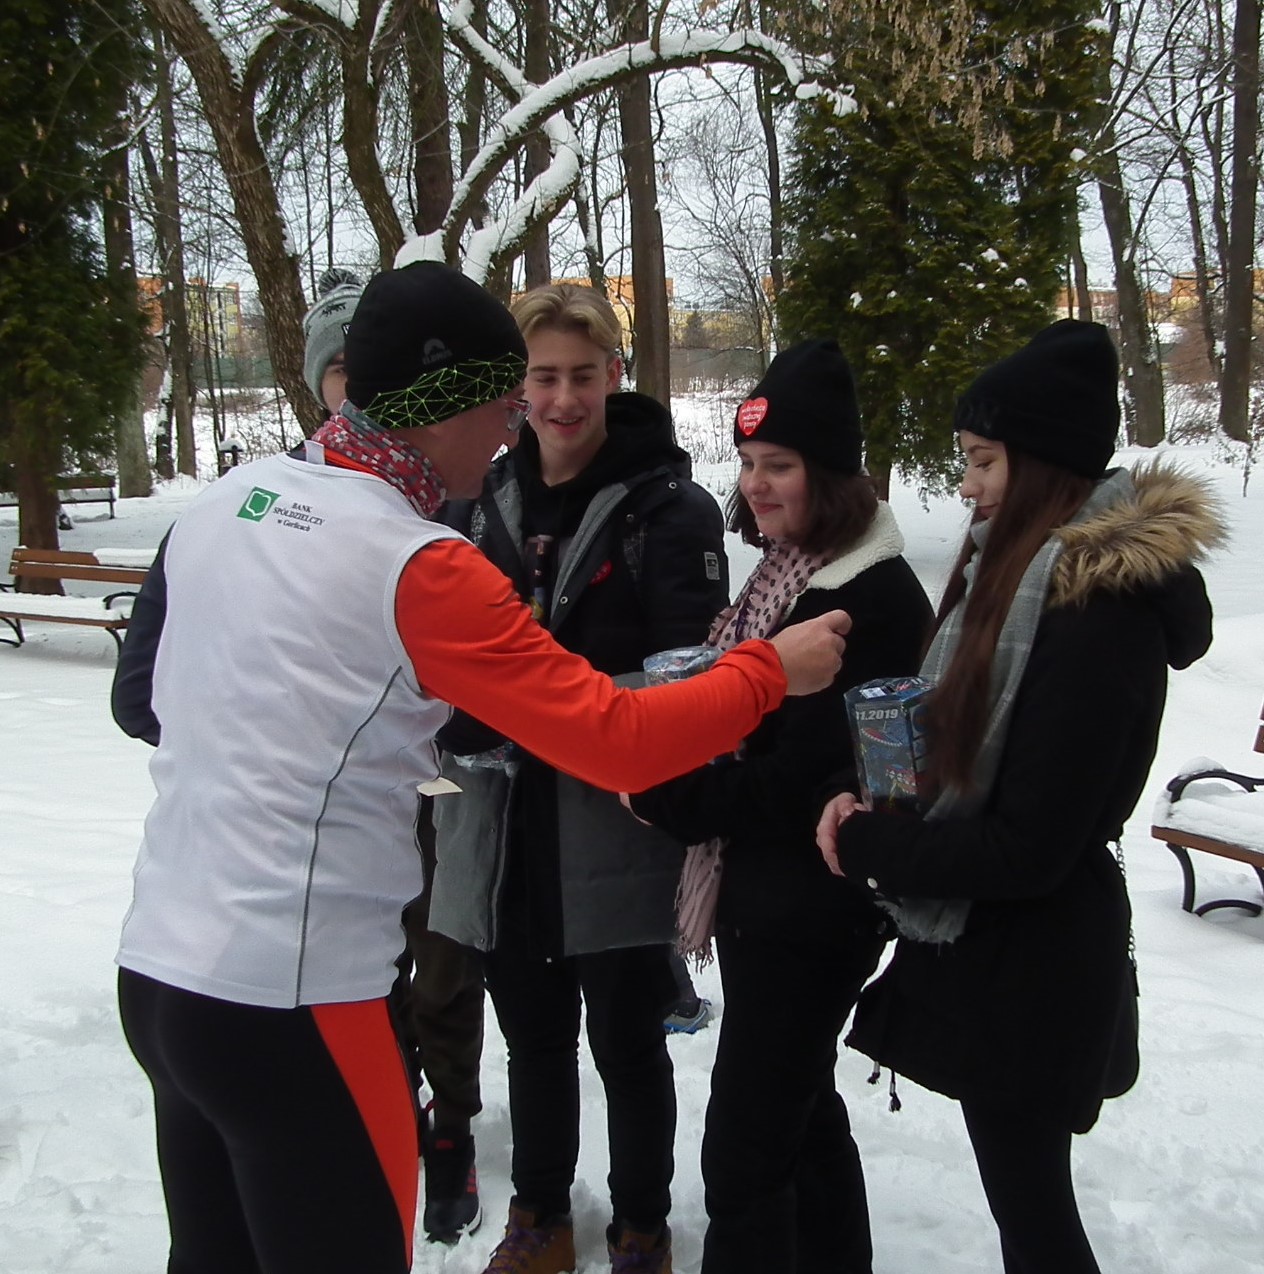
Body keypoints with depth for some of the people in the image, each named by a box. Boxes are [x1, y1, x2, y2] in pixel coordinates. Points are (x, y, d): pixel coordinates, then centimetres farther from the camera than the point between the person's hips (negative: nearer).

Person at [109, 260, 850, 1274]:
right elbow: (618, 740, -17)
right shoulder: (418, 564, -17)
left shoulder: (225, 500, 5)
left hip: (156, 962, 8)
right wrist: (772, 670, -3)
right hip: (288, 1000, -8)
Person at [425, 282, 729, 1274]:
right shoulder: (486, 499, 7)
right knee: (534, 1039, 19)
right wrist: (464, 729, -5)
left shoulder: (669, 506, -9)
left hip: (617, 829, -4)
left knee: (627, 1046, 11)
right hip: (500, 825, 5)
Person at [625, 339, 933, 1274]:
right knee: (801, 1107, 23)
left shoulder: (878, 598, -20)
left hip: (814, 909, -9)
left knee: (745, 1152, -2)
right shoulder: (779, 573, 9)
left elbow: (810, 777, -23)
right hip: (761, 891, 9)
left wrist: (669, 798, -19)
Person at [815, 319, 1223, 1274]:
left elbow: (1031, 847, -24)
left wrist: (868, 849, -14)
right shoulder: (1021, 568, 4)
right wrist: (877, 813, -3)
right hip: (994, 941, 8)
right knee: (1026, 1192, 22)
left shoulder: (1101, 609, -24)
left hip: (1027, 964, -8)